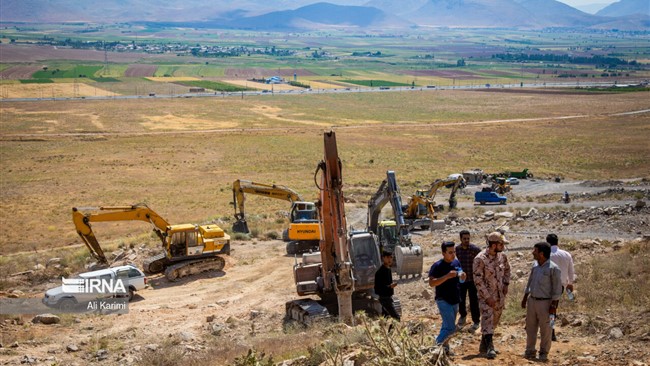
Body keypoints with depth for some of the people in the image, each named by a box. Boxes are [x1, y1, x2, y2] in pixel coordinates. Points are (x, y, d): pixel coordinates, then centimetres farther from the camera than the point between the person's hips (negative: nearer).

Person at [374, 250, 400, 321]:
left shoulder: (389, 269, 10)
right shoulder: (380, 272, -19)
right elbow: (377, 288, -22)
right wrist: (389, 286, -29)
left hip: (389, 297, 9)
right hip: (384, 298, -9)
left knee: (386, 317, 13)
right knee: (396, 317, -12)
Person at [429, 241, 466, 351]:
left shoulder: (456, 262, 6)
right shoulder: (437, 266, -15)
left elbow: (462, 278, 19)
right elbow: (431, 283, -23)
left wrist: (463, 276, -5)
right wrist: (447, 276, -31)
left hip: (455, 300, 7)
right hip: (443, 301, -7)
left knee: (447, 326, 17)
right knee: (450, 328, -12)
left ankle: (443, 346, 28)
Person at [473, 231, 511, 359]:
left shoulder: (502, 256, 1)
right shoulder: (480, 259, -19)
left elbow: (507, 269, 21)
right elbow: (478, 280, -18)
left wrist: (506, 284, 5)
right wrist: (488, 297, -20)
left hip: (500, 295, 7)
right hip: (486, 295, -7)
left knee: (494, 322, 14)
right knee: (487, 320, -15)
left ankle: (484, 346, 27)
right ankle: (490, 348, -18)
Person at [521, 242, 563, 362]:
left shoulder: (553, 268, -13)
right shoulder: (535, 266, 8)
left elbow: (557, 289, -12)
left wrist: (553, 306, -15)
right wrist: (525, 298, 16)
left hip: (545, 302, -7)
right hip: (532, 301, 7)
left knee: (545, 329, 3)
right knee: (530, 327, 11)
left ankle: (544, 352, 15)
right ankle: (530, 351, 21)